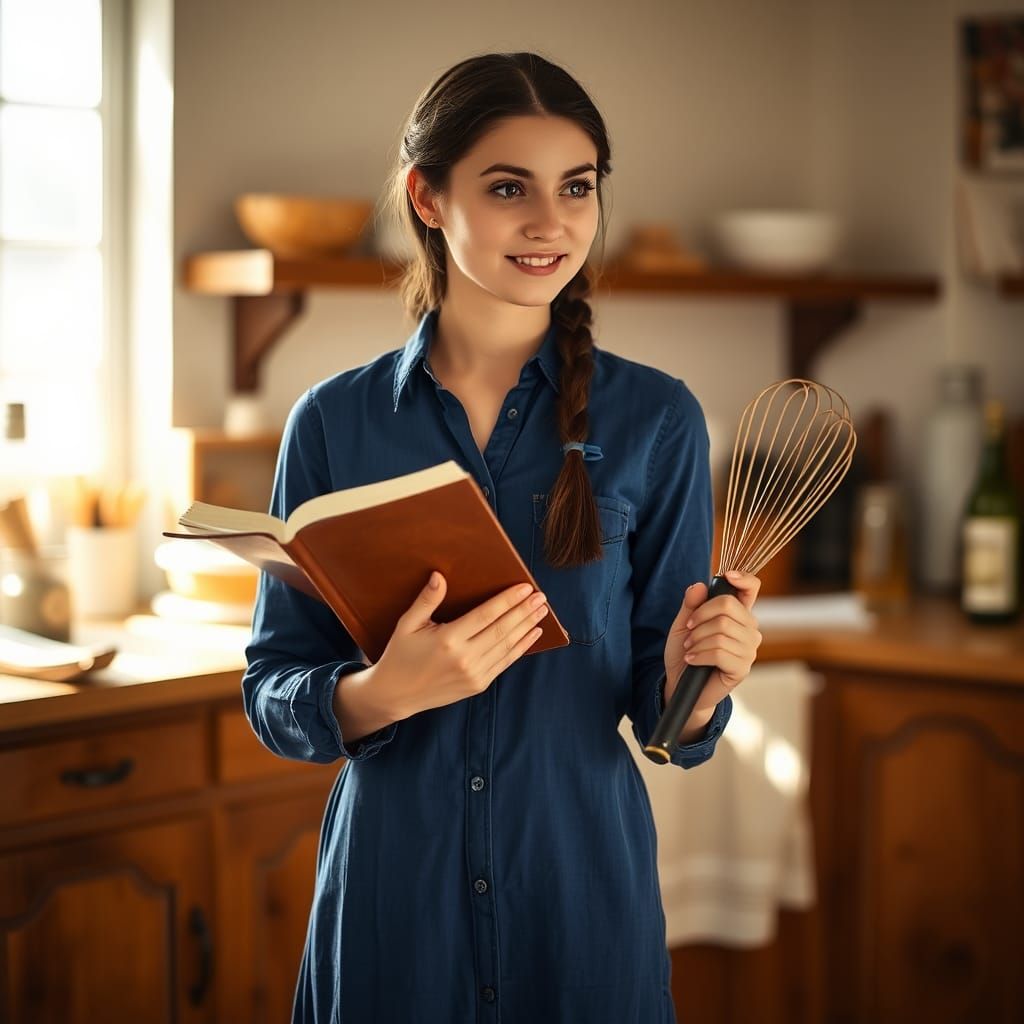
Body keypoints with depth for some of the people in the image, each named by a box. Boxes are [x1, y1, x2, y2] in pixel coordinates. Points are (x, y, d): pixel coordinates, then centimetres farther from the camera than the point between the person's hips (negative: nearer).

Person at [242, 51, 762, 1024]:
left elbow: (662, 714, 1)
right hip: (389, 896, 0)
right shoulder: (332, 422, -2)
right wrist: (386, 691, -21)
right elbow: (271, 692, -2)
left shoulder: (655, 419, -3)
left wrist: (694, 687, -21)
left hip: (585, 888, 0)